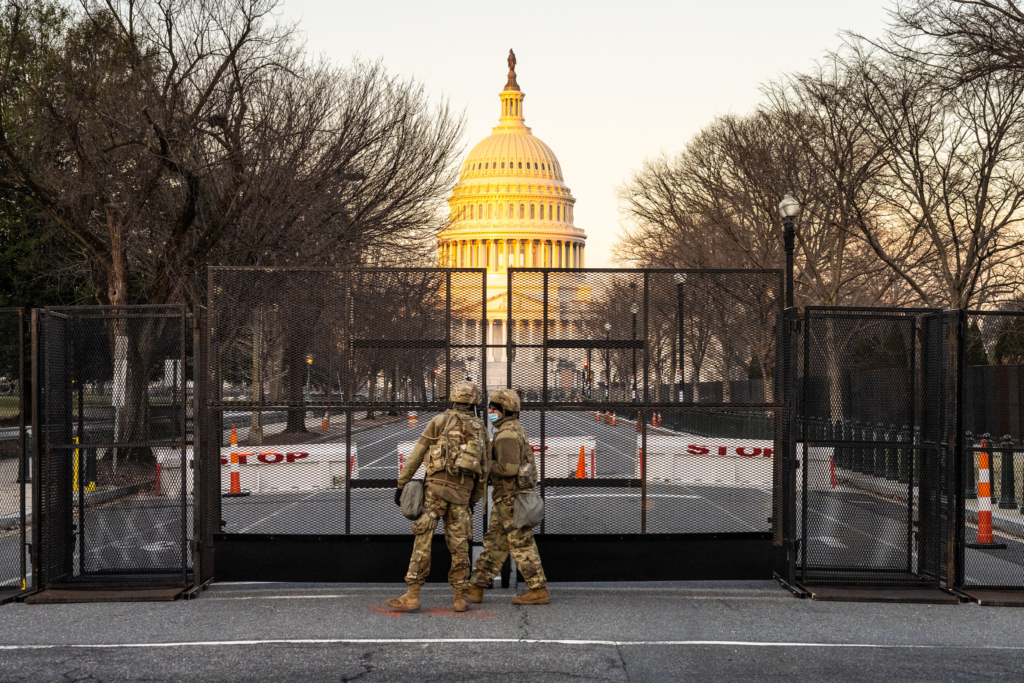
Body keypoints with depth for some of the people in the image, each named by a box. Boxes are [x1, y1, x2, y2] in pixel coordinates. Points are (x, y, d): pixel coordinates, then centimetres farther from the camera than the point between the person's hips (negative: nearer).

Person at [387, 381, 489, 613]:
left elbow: (416, 455, 0)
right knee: (459, 545, 9)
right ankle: (460, 598, 8)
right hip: (462, 493, 3)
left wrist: (401, 484, 3)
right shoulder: (481, 429, 15)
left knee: (423, 540, -5)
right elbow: (483, 469, 16)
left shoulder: (440, 421, 5)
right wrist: (474, 500, 24)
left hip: (437, 485, -3)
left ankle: (412, 595, -9)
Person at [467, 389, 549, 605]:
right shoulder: (515, 430, 17)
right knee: (493, 543, 11)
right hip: (506, 498, 10)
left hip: (511, 498, -10)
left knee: (522, 545, -5)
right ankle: (475, 589, 16)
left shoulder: (507, 435, -17)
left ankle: (539, 591, 0)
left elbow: (508, 468, -27)